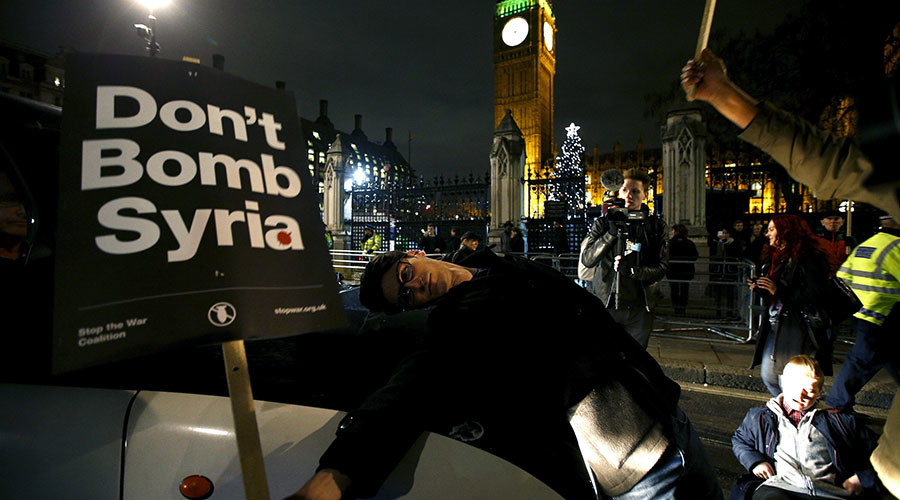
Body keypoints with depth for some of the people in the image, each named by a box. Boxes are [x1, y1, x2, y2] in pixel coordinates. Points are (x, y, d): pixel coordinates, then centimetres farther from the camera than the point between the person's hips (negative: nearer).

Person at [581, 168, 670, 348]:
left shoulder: (657, 227, 4)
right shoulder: (603, 223, 3)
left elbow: (662, 267, -1)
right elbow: (587, 260, -6)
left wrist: (632, 270, -18)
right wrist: (611, 234, -18)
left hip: (640, 307, 1)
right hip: (606, 303, 0)